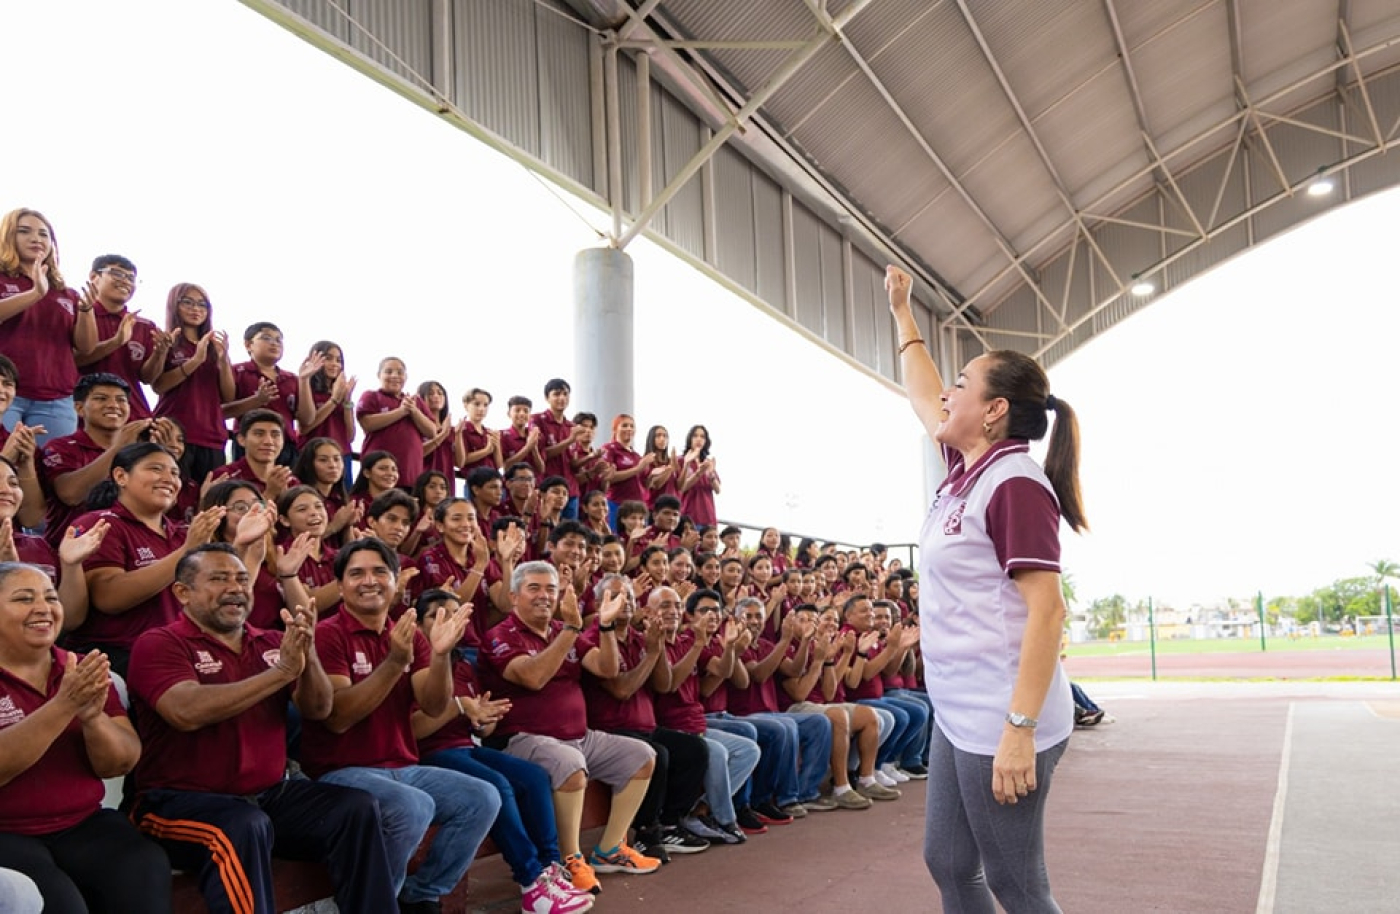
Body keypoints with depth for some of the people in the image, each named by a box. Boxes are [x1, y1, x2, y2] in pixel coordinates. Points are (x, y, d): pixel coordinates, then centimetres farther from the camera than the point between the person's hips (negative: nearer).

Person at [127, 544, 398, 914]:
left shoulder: (272, 643, 10)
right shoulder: (159, 644, -4)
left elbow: (318, 710, 1)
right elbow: (188, 712, -23)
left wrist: (307, 656, -20)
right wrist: (282, 670, -25)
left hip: (271, 793, 5)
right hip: (185, 799, -5)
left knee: (358, 808, -14)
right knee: (245, 828, -35)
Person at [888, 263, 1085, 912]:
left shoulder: (1015, 484, -16)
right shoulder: (967, 470, 9)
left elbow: (1045, 611, -22)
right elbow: (921, 398, 26)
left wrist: (1018, 730, -26)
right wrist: (901, 311, 34)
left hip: (1000, 725, -9)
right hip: (957, 717, 9)